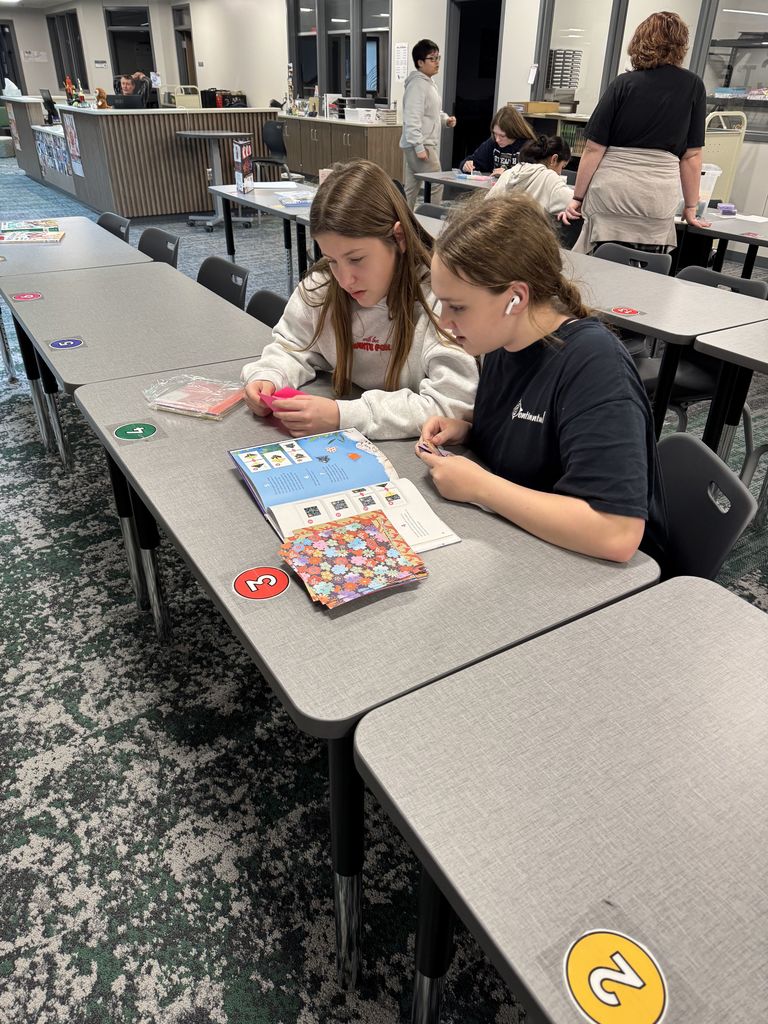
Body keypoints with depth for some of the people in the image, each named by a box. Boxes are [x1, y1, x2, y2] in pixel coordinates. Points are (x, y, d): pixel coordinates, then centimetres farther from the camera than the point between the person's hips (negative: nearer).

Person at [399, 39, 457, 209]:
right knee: (436, 186, -8)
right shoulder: (417, 85, -14)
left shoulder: (429, 83, 17)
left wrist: (446, 119, 10)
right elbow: (412, 119, -21)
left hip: (428, 144, 10)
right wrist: (419, 147, -26)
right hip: (420, 145, -10)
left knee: (411, 189, 12)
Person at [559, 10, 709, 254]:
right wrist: (690, 208, 14)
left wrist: (577, 197, 9)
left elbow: (594, 148, -1)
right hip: (658, 198, 1)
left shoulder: (623, 84, 3)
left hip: (610, 192, 0)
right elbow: (692, 155, 6)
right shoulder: (693, 87, 6)